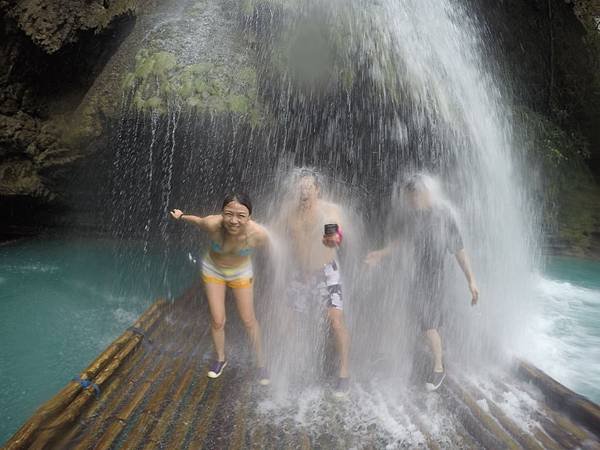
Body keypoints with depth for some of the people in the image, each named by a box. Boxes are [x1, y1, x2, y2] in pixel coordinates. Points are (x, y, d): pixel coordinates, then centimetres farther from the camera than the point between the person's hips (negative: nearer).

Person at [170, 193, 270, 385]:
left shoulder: (258, 233, -37)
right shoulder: (212, 224, -36)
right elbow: (198, 220, -12)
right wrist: (181, 216, 8)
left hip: (241, 272, 0)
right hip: (213, 270, 1)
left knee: (249, 320, 8)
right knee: (217, 321, 7)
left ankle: (261, 363, 30)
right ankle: (220, 359, 36)